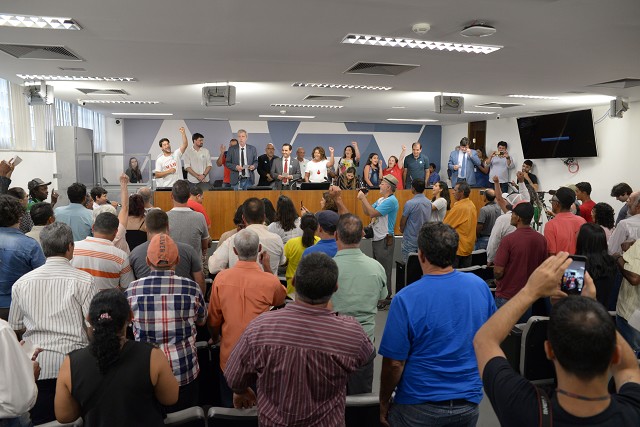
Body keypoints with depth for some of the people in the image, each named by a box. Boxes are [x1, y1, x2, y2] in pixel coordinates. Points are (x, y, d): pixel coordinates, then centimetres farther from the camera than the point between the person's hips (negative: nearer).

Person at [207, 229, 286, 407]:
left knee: (230, 408, 20)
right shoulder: (270, 281, -19)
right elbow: (281, 299, 7)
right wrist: (267, 268, 9)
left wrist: (214, 336, 22)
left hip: (229, 357, 2)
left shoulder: (221, 278, -12)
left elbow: (214, 318, 1)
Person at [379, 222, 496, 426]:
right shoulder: (479, 285, -8)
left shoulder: (406, 299, -23)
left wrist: (384, 402, -1)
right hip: (469, 402, 4)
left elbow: (394, 363, -18)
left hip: (420, 405, -3)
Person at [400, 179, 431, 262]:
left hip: (411, 240, -6)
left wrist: (401, 230, 12)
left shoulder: (410, 203, -18)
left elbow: (403, 220, -9)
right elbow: (428, 219, 11)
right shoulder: (429, 202, 1)